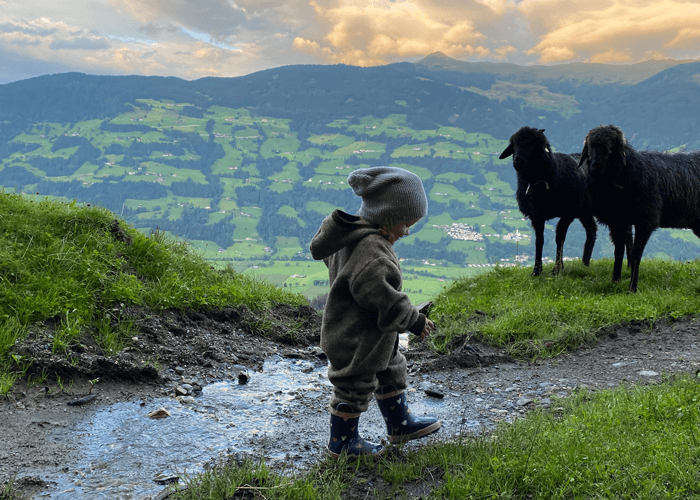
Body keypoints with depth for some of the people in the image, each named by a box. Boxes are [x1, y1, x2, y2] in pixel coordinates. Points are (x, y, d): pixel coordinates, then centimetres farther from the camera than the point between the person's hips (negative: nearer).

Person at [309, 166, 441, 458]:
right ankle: (341, 441, 29)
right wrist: (415, 321, -20)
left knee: (390, 374, 25)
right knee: (355, 388, 9)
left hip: (374, 334, 11)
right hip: (355, 339, -11)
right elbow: (382, 298, -34)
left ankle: (399, 424, 44)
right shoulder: (369, 249, -32)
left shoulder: (353, 234, 1)